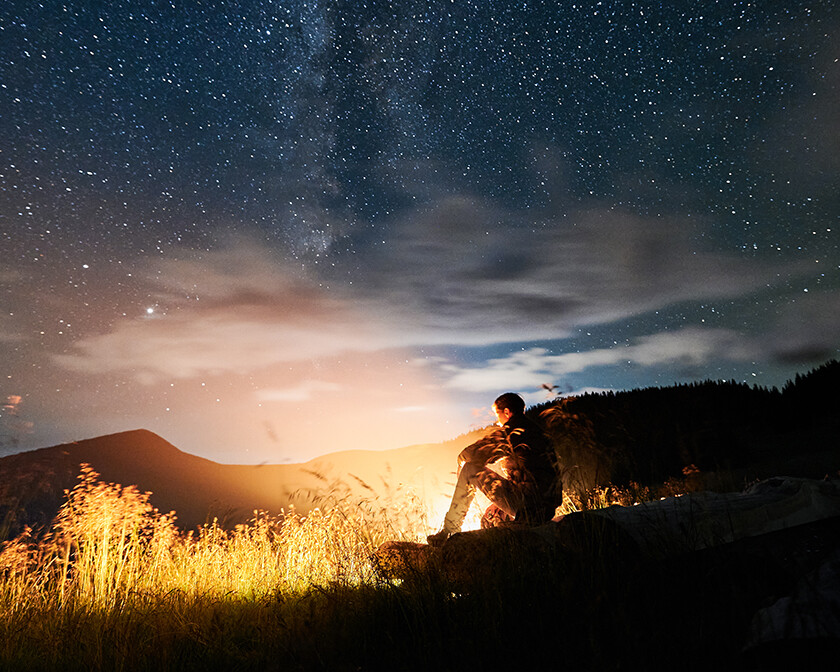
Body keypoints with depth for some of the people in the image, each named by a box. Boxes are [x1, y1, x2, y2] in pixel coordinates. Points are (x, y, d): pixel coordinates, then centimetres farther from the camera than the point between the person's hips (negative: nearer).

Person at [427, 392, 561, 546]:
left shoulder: (510, 431, -4)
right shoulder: (537, 430, 20)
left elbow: (465, 456, -1)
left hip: (527, 508, -8)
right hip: (548, 511, 9)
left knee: (469, 469, 2)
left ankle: (449, 530, 7)